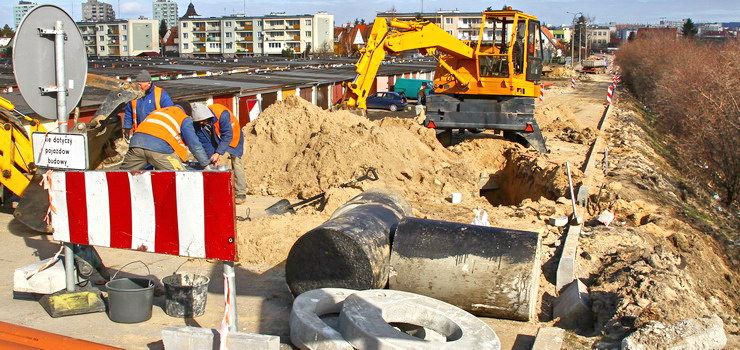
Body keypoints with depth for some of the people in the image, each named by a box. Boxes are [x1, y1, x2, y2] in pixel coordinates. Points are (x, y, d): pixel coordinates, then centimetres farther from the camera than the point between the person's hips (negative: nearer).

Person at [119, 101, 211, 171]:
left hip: (137, 141, 6)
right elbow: (194, 144, 9)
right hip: (160, 147, -6)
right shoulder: (185, 119, 16)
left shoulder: (157, 111, 33)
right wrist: (206, 165, 14)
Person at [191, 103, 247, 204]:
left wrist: (218, 153, -42)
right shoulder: (198, 124, -22)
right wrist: (212, 159, -23)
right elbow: (205, 143, -16)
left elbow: (228, 136, -36)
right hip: (216, 140, 4)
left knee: (236, 161, -12)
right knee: (215, 165, -5)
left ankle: (241, 193, -10)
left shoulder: (222, 115, -38)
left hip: (233, 136, -4)